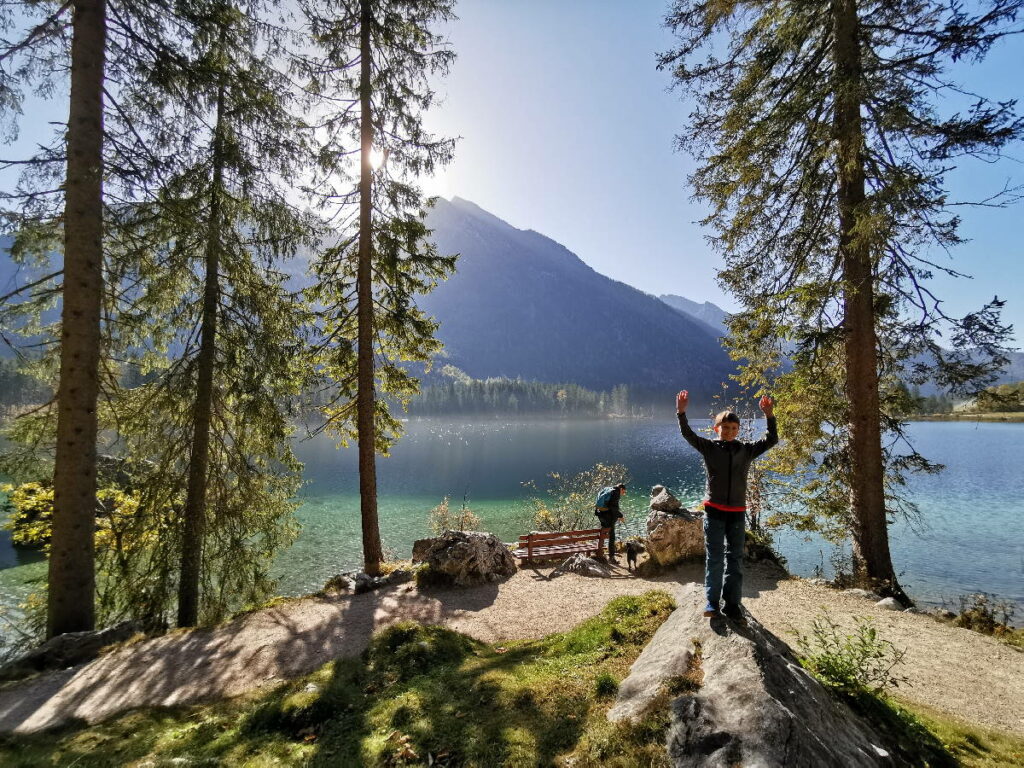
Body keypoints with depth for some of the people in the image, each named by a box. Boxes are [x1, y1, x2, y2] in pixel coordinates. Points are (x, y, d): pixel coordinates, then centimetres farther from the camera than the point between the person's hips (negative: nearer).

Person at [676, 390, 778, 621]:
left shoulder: (746, 450, 4)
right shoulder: (709, 447, -2)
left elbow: (771, 440, 0)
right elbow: (688, 434, -11)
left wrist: (769, 416, -12)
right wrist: (681, 412, -24)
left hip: (737, 512, 2)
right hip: (714, 511, -2)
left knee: (736, 559, 8)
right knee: (714, 558, 2)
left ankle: (733, 604, 17)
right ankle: (712, 602, 11)